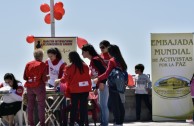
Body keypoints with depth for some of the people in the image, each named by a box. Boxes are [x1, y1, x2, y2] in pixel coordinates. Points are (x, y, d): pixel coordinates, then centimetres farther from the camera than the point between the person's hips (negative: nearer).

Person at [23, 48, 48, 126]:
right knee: (41, 106, 3)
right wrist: (47, 78, 9)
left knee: (30, 105, 9)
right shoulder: (43, 65, -8)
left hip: (29, 87, 4)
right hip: (39, 87, -4)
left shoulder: (28, 64, 3)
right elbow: (44, 78, -13)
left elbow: (24, 77, 2)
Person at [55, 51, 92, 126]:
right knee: (83, 106, 7)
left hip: (75, 89, -3)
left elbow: (65, 79, -7)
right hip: (85, 89, 3)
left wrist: (58, 81, 10)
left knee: (74, 107, 4)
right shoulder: (85, 66, 5)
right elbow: (88, 77, 11)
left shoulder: (69, 67, -10)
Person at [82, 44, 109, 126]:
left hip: (103, 84, -10)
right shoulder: (92, 61, 15)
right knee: (102, 104, 13)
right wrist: (96, 87, 20)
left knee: (103, 104, -7)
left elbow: (104, 71, -21)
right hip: (100, 84, 10)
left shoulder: (95, 60, -15)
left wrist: (102, 83, -25)